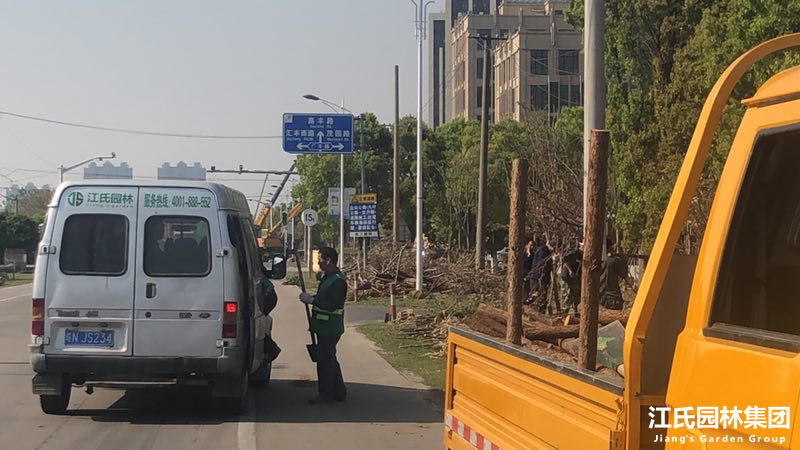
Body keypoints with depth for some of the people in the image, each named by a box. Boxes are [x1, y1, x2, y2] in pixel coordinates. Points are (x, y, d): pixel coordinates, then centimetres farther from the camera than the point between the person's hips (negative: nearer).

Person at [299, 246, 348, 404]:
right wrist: (311, 298, 8)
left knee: (325, 360, -4)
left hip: (330, 328, -11)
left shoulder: (337, 281, -19)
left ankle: (326, 395, 4)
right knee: (329, 360, 16)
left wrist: (312, 300, -22)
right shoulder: (328, 277, 14)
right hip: (324, 327, 11)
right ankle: (339, 392, 25)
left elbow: (331, 304, -26)